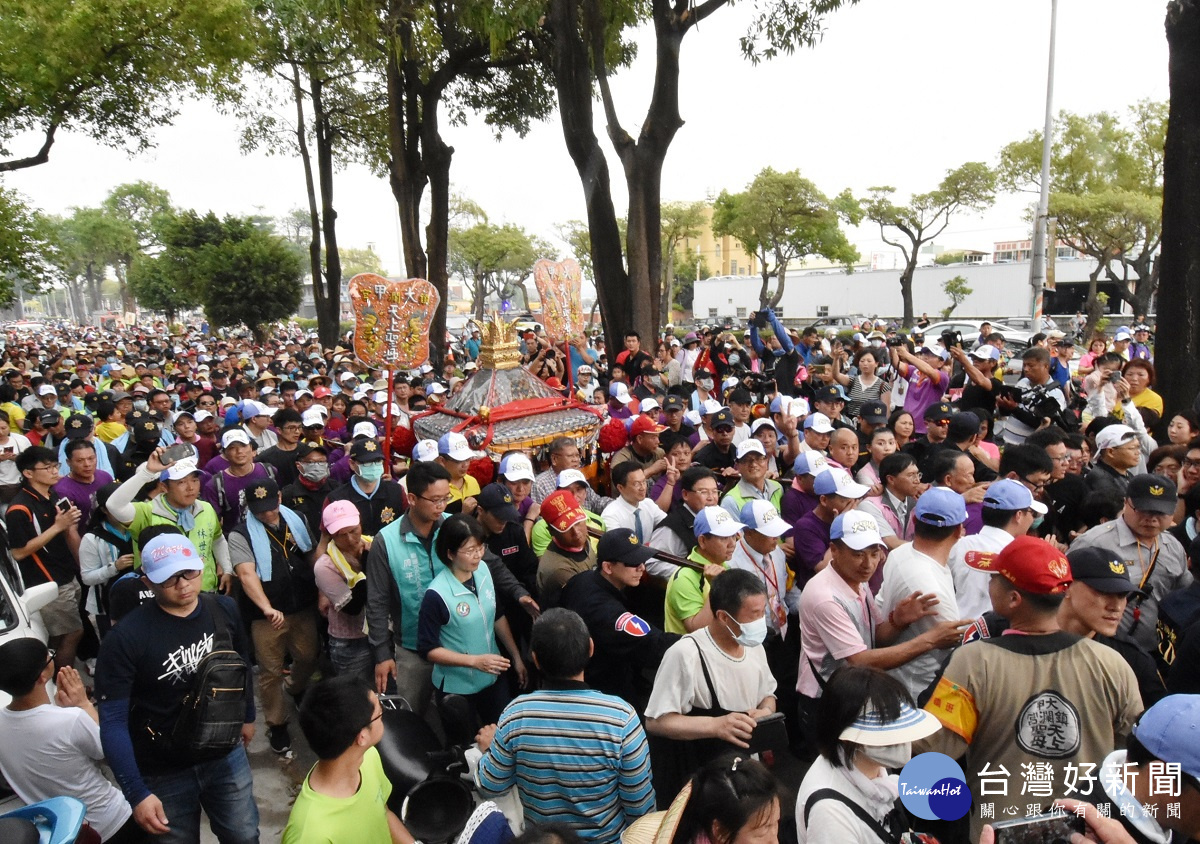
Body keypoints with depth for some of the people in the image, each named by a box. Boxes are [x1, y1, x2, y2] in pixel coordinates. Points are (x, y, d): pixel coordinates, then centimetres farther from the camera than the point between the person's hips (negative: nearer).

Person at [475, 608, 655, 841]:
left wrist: (488, 750, 12)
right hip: (607, 837, -1)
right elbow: (640, 803, -18)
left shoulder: (516, 714, -22)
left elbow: (490, 786, -8)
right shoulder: (620, 717, -28)